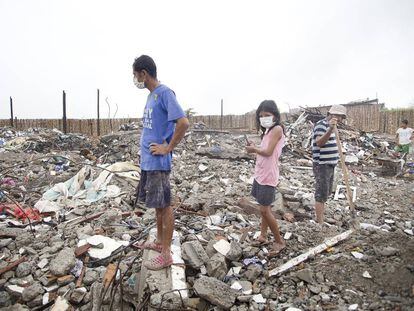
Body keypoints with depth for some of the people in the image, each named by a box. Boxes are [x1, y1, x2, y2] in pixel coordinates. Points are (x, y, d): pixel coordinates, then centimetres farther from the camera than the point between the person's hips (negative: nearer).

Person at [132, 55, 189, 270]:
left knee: (164, 205, -1)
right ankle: (159, 242, 34)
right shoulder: (152, 95, 14)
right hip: (147, 160, 9)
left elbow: (183, 123, -24)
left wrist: (168, 148, -17)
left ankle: (166, 254, 11)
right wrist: (147, 149, 14)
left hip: (158, 162, -9)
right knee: (157, 204, 18)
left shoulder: (164, 93, -14)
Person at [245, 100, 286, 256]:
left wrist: (253, 149, -7)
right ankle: (263, 236, 27)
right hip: (260, 174, 9)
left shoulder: (277, 129, -14)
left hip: (268, 176, -9)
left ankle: (279, 241, 10)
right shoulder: (268, 131, 14)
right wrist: (254, 147, -6)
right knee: (264, 208, 16)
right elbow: (263, 151, 11)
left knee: (265, 209, -4)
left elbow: (268, 152, -20)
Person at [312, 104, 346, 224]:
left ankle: (320, 217, 32)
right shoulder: (321, 124, -15)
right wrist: (330, 129, -43)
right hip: (322, 165, -10)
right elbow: (319, 143, -34)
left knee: (326, 193, 19)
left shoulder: (328, 126, 15)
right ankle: (320, 223, 2)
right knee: (321, 194, -5)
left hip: (329, 165, 10)